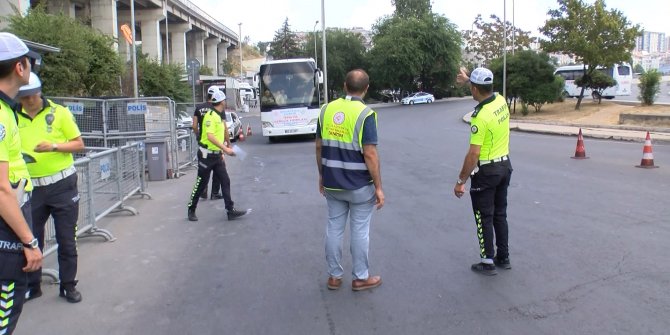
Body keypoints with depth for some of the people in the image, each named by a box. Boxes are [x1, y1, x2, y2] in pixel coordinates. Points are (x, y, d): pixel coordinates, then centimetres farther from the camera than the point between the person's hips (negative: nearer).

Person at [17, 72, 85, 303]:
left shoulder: (59, 113, -3)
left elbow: (79, 144, -2)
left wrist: (54, 146, -18)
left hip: (62, 185, -2)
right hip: (32, 187, 2)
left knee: (66, 239, 6)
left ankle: (68, 285, 18)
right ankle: (32, 286, 25)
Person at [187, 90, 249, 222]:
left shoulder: (218, 116, 13)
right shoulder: (210, 116, -17)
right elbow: (210, 136, -28)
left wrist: (221, 152, 22)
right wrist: (225, 148, -32)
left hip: (217, 155, 9)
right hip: (207, 155, -9)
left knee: (225, 181, 2)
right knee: (201, 184, 3)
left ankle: (231, 210, 3)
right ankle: (191, 210, 18)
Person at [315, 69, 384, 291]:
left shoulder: (326, 110, 1)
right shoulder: (365, 114, -16)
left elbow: (319, 147, 6)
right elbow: (370, 155, -18)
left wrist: (322, 175, 17)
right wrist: (378, 187, -11)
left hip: (332, 183, 5)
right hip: (359, 185, -4)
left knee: (334, 228, 14)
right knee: (360, 231, 8)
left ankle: (334, 276, 24)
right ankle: (360, 278, 21)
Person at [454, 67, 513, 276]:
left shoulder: (480, 116, -24)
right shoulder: (501, 101, -1)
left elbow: (474, 154, -25)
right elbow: (486, 91, 26)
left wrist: (461, 181, -18)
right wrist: (468, 79, 37)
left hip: (486, 171, -8)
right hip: (505, 165, 8)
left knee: (484, 217, 4)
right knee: (500, 214, 17)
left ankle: (488, 263, 12)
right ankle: (503, 257, 26)